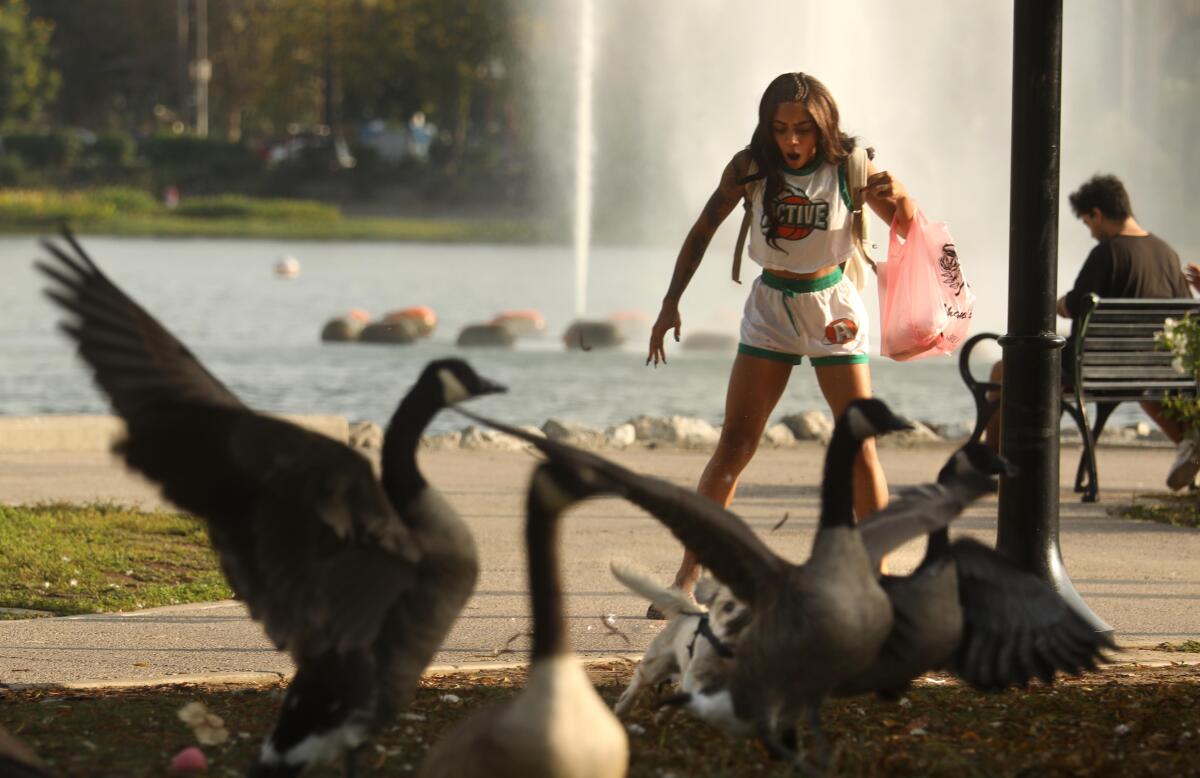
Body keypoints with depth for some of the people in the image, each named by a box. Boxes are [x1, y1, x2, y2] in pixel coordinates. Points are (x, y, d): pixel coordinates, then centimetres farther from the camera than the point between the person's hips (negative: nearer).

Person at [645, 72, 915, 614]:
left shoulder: (848, 169, -13)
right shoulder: (750, 169, -10)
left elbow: (908, 231, -8)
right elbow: (703, 230, 3)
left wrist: (899, 197, -30)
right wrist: (671, 302, -1)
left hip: (831, 307, -1)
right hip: (771, 306, 1)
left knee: (860, 447, -5)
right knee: (734, 445, -3)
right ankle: (687, 576, -1)